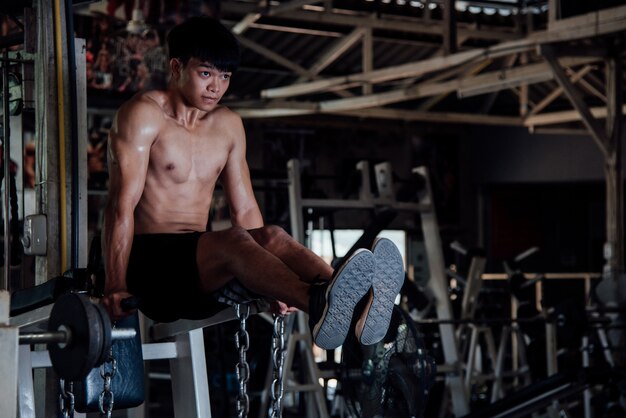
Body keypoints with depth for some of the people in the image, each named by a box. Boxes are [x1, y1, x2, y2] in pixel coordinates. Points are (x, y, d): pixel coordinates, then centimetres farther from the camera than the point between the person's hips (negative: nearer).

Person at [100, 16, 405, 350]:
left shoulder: (228, 126, 14)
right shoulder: (143, 115, -5)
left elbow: (245, 209, 14)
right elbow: (122, 203, -14)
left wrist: (272, 285, 3)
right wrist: (115, 287, -22)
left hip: (200, 275, 6)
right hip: (146, 261, -5)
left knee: (272, 237, -25)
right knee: (234, 240, -34)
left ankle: (355, 307, -52)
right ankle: (317, 304, -63)